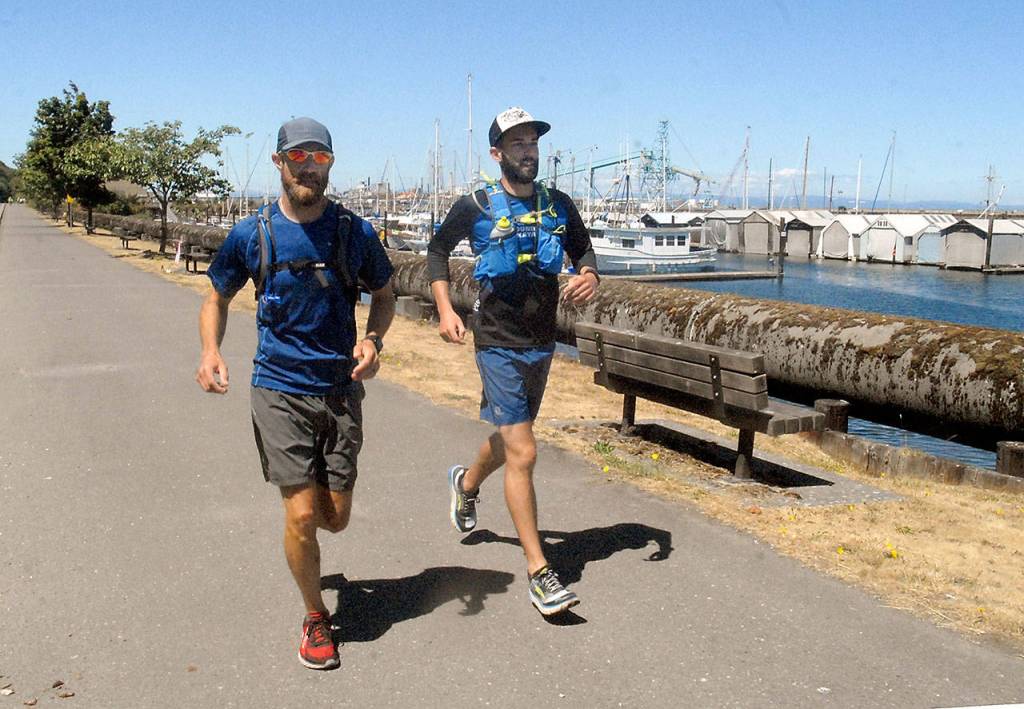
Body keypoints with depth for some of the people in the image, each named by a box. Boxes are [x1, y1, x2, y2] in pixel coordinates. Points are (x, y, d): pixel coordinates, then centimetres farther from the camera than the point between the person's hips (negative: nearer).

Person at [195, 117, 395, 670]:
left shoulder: (355, 233, -1)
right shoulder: (251, 235, -3)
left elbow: (383, 294, 13)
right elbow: (217, 297, 11)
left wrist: (372, 340, -8)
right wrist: (211, 351, -9)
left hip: (340, 389, 2)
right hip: (279, 389, -1)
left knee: (335, 518, 6)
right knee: (302, 516, -7)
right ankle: (315, 617, 18)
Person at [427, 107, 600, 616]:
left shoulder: (558, 205, 3)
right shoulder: (475, 207, -7)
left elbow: (583, 249, 16)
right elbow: (438, 250, 6)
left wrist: (589, 276, -8)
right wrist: (445, 310, -6)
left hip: (542, 344, 5)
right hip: (499, 344, -5)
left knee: (511, 436, 22)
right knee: (522, 453, -12)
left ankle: (466, 482, 56)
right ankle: (539, 573, -5)